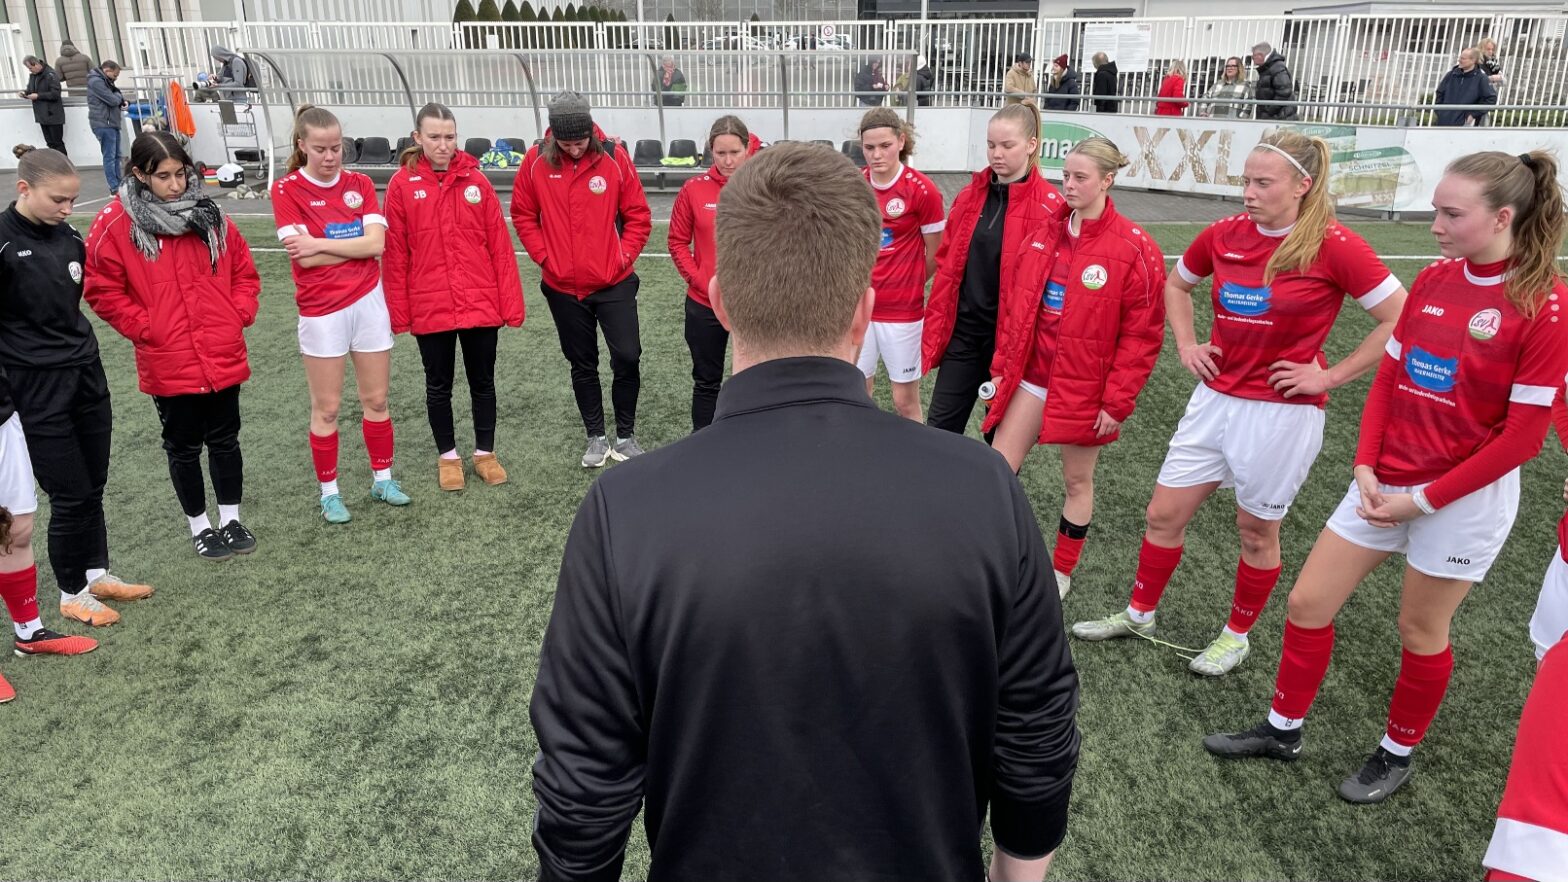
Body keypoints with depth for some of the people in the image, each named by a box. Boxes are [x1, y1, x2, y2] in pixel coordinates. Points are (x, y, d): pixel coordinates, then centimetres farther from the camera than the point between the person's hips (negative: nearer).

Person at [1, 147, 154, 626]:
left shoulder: (69, 237, 5)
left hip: (86, 375, 6)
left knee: (93, 488, 15)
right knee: (71, 495, 2)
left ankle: (98, 575, 31)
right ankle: (73, 593, 20)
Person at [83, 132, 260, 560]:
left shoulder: (207, 214, 4)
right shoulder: (116, 224, -7)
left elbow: (244, 269, 12)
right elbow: (102, 290, -4)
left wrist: (239, 314, 1)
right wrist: (145, 327, -8)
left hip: (223, 356, 3)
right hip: (168, 362, -3)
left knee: (225, 440, 13)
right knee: (184, 447, 11)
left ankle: (231, 519, 28)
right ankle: (200, 526, 26)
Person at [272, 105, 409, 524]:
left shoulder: (360, 184, 3)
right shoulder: (286, 190, -6)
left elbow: (376, 243, -10)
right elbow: (304, 257, -16)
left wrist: (321, 243, -14)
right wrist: (354, 245, -10)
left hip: (369, 302, 3)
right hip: (322, 311, -3)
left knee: (376, 399, 11)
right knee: (326, 408, 6)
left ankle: (383, 479, 27)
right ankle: (329, 491, 21)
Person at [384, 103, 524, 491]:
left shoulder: (476, 180, -1)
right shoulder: (402, 184, -4)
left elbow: (499, 245, -1)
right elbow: (394, 253, -2)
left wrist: (510, 301, -3)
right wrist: (397, 309, -3)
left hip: (482, 305, 1)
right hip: (429, 308, -1)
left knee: (483, 382, 12)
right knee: (438, 386, 13)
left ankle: (485, 453, 29)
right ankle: (447, 456, 29)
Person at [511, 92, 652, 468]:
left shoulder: (614, 157, -8)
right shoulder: (536, 161, -5)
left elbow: (639, 216, -4)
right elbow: (522, 215, 4)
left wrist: (623, 258, -9)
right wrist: (545, 256, -4)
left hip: (614, 282, -1)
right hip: (562, 286, 2)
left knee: (627, 357, -6)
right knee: (582, 365, 12)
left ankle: (626, 435, 13)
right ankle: (596, 437, 26)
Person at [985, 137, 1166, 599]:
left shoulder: (1135, 248, -12)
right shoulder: (1044, 234, 4)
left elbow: (1142, 335, -12)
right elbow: (1014, 305, 10)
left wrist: (1116, 401, -14)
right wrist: (1002, 366, 8)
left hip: (1084, 386, -5)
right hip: (1031, 374, 5)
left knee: (1077, 480, 11)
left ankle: (1061, 573, 30)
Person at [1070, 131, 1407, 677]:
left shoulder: (1334, 246, -14)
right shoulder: (1224, 235, 0)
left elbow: (1402, 319, -12)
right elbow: (1176, 285, 19)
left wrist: (1332, 376, -12)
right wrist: (1186, 344, 8)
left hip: (1282, 412, -5)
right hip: (1215, 399, 5)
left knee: (1257, 530, 11)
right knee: (1164, 513, 10)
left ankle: (1238, 635, 33)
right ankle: (1139, 614, 31)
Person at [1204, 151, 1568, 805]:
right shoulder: (1433, 280, 2)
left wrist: (1423, 499, -14)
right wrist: (1366, 467, -4)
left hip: (1464, 498, -5)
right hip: (1384, 485, 6)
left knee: (1421, 630, 11)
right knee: (1308, 603, 8)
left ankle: (1397, 755, 35)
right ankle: (1283, 730, 28)